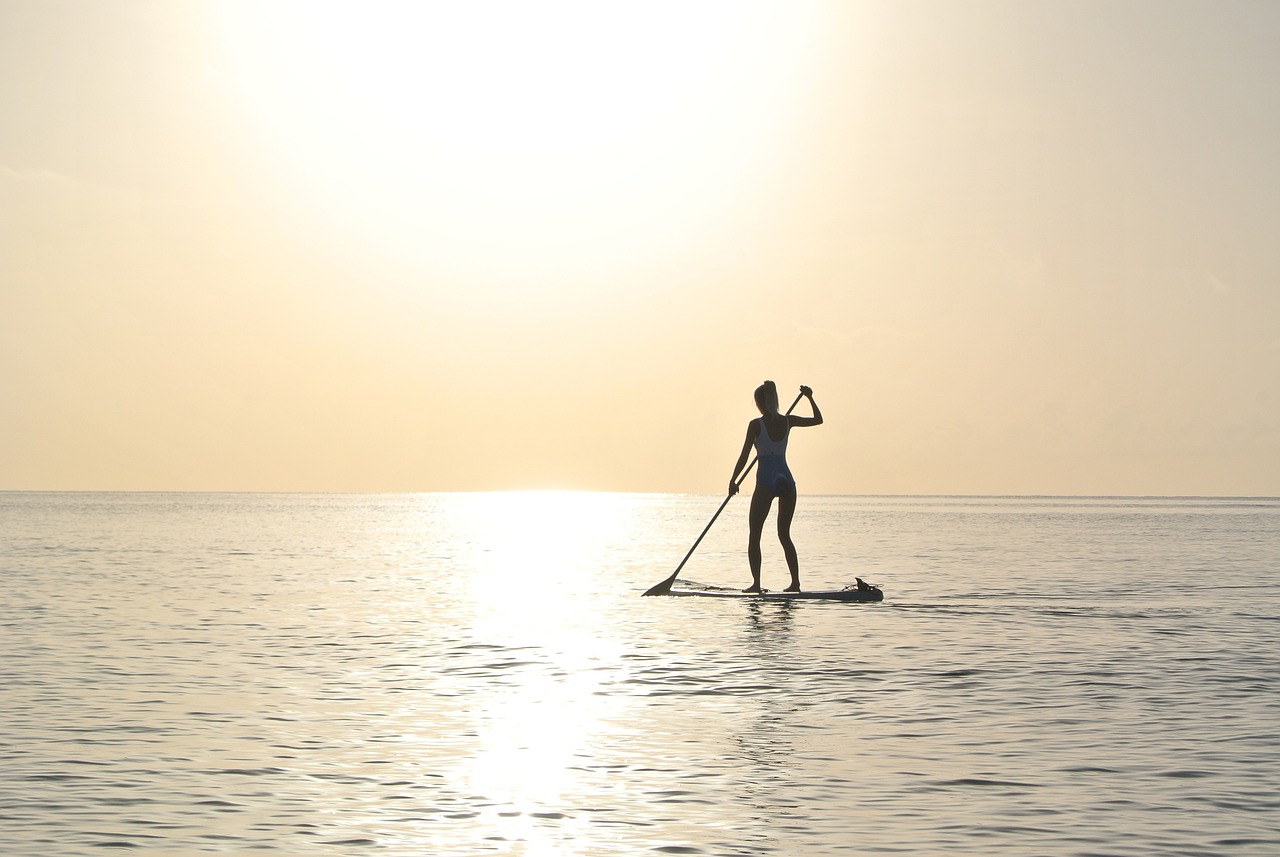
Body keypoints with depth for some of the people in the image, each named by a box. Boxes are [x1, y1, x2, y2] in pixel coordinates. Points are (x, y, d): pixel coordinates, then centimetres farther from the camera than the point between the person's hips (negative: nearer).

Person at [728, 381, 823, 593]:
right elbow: (818, 420, 20)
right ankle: (795, 582, 7)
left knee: (754, 535, 5)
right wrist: (810, 398, 28)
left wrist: (733, 481, 2)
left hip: (766, 481, -5)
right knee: (784, 535, 14)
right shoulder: (788, 421, 4)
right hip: (786, 480, 5)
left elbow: (744, 456, -7)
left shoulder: (756, 425, -8)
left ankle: (756, 583, -4)